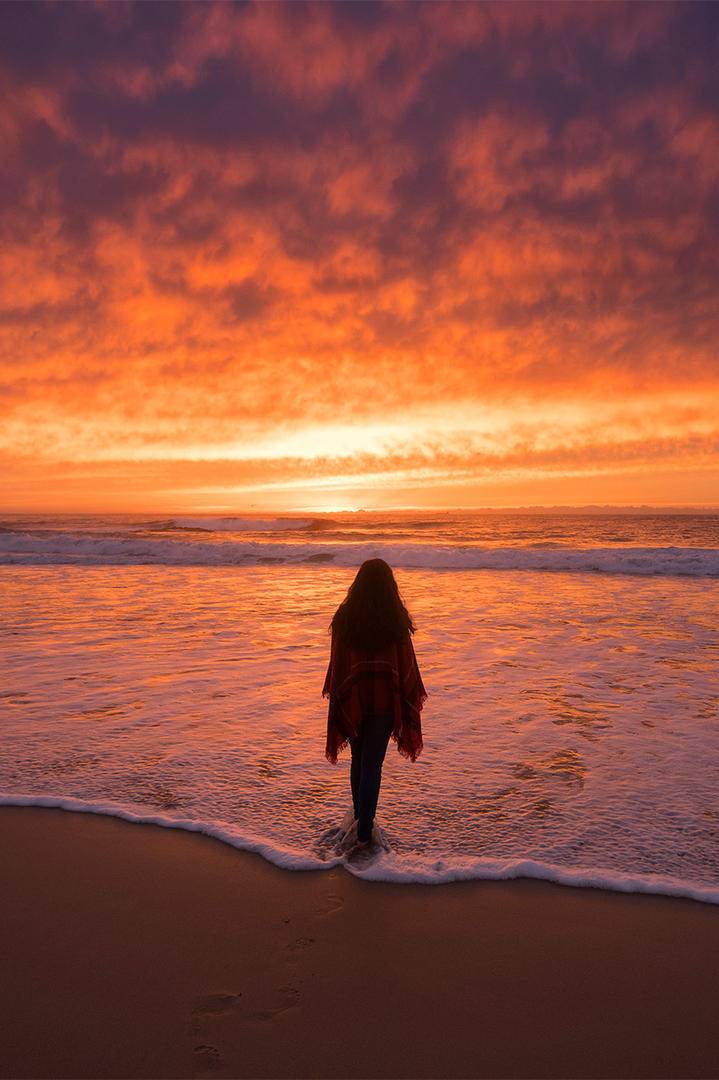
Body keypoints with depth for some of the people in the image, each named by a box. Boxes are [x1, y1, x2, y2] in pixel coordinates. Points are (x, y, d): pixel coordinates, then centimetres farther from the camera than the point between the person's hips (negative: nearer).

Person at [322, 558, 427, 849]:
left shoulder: (344, 617, -6)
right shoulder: (395, 619, -11)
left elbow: (337, 661, 0)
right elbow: (406, 663, -6)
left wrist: (334, 694, 12)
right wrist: (412, 699, 6)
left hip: (351, 698, 2)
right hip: (385, 700, -2)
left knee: (358, 759, 20)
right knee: (373, 764, 5)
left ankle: (359, 818, 34)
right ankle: (364, 832, 8)